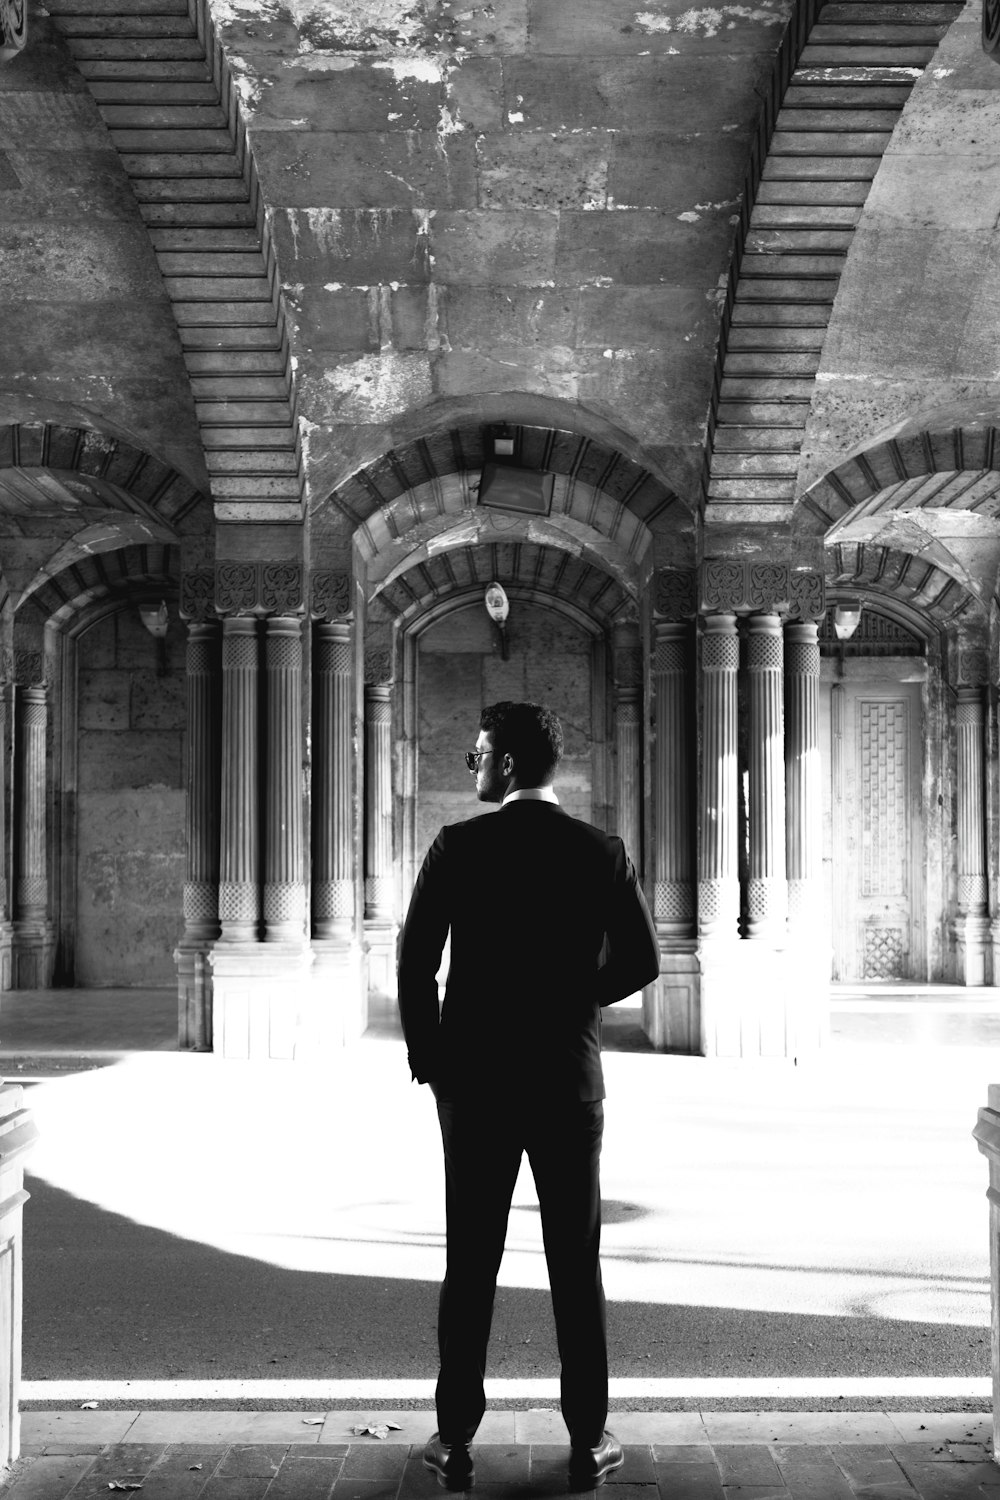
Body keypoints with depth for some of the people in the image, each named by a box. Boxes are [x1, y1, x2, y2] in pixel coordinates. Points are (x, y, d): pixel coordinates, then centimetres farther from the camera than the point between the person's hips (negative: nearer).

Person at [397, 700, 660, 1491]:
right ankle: (589, 1439, 12)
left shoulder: (459, 847, -8)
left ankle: (456, 1439, 11)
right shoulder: (603, 851, -3)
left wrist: (427, 1056, 5)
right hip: (570, 1081, 1)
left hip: (474, 1080, -1)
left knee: (470, 1262, 7)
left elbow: (416, 963, -9)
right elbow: (642, 961, -1)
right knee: (577, 1262, 8)